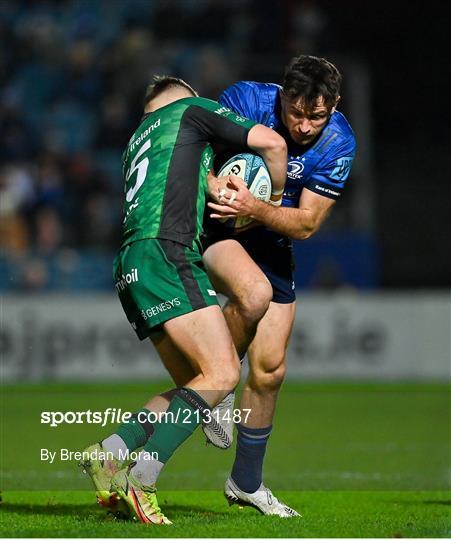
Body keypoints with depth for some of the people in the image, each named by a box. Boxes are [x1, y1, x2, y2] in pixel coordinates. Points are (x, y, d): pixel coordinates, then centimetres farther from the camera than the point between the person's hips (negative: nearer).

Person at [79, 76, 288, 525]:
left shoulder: (137, 139, 32)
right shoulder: (192, 108, 12)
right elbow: (270, 142, 5)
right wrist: (274, 198, 20)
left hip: (129, 267, 9)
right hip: (165, 255, -9)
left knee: (193, 387, 10)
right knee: (222, 372, -16)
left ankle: (109, 454, -1)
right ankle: (143, 476, -25)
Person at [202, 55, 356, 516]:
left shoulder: (338, 143, -16)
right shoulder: (245, 100, -21)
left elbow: (306, 224, -15)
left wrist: (254, 208, -32)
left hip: (272, 245, 4)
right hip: (213, 228, -3)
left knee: (270, 368, 4)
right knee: (254, 293, -36)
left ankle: (246, 481, 23)